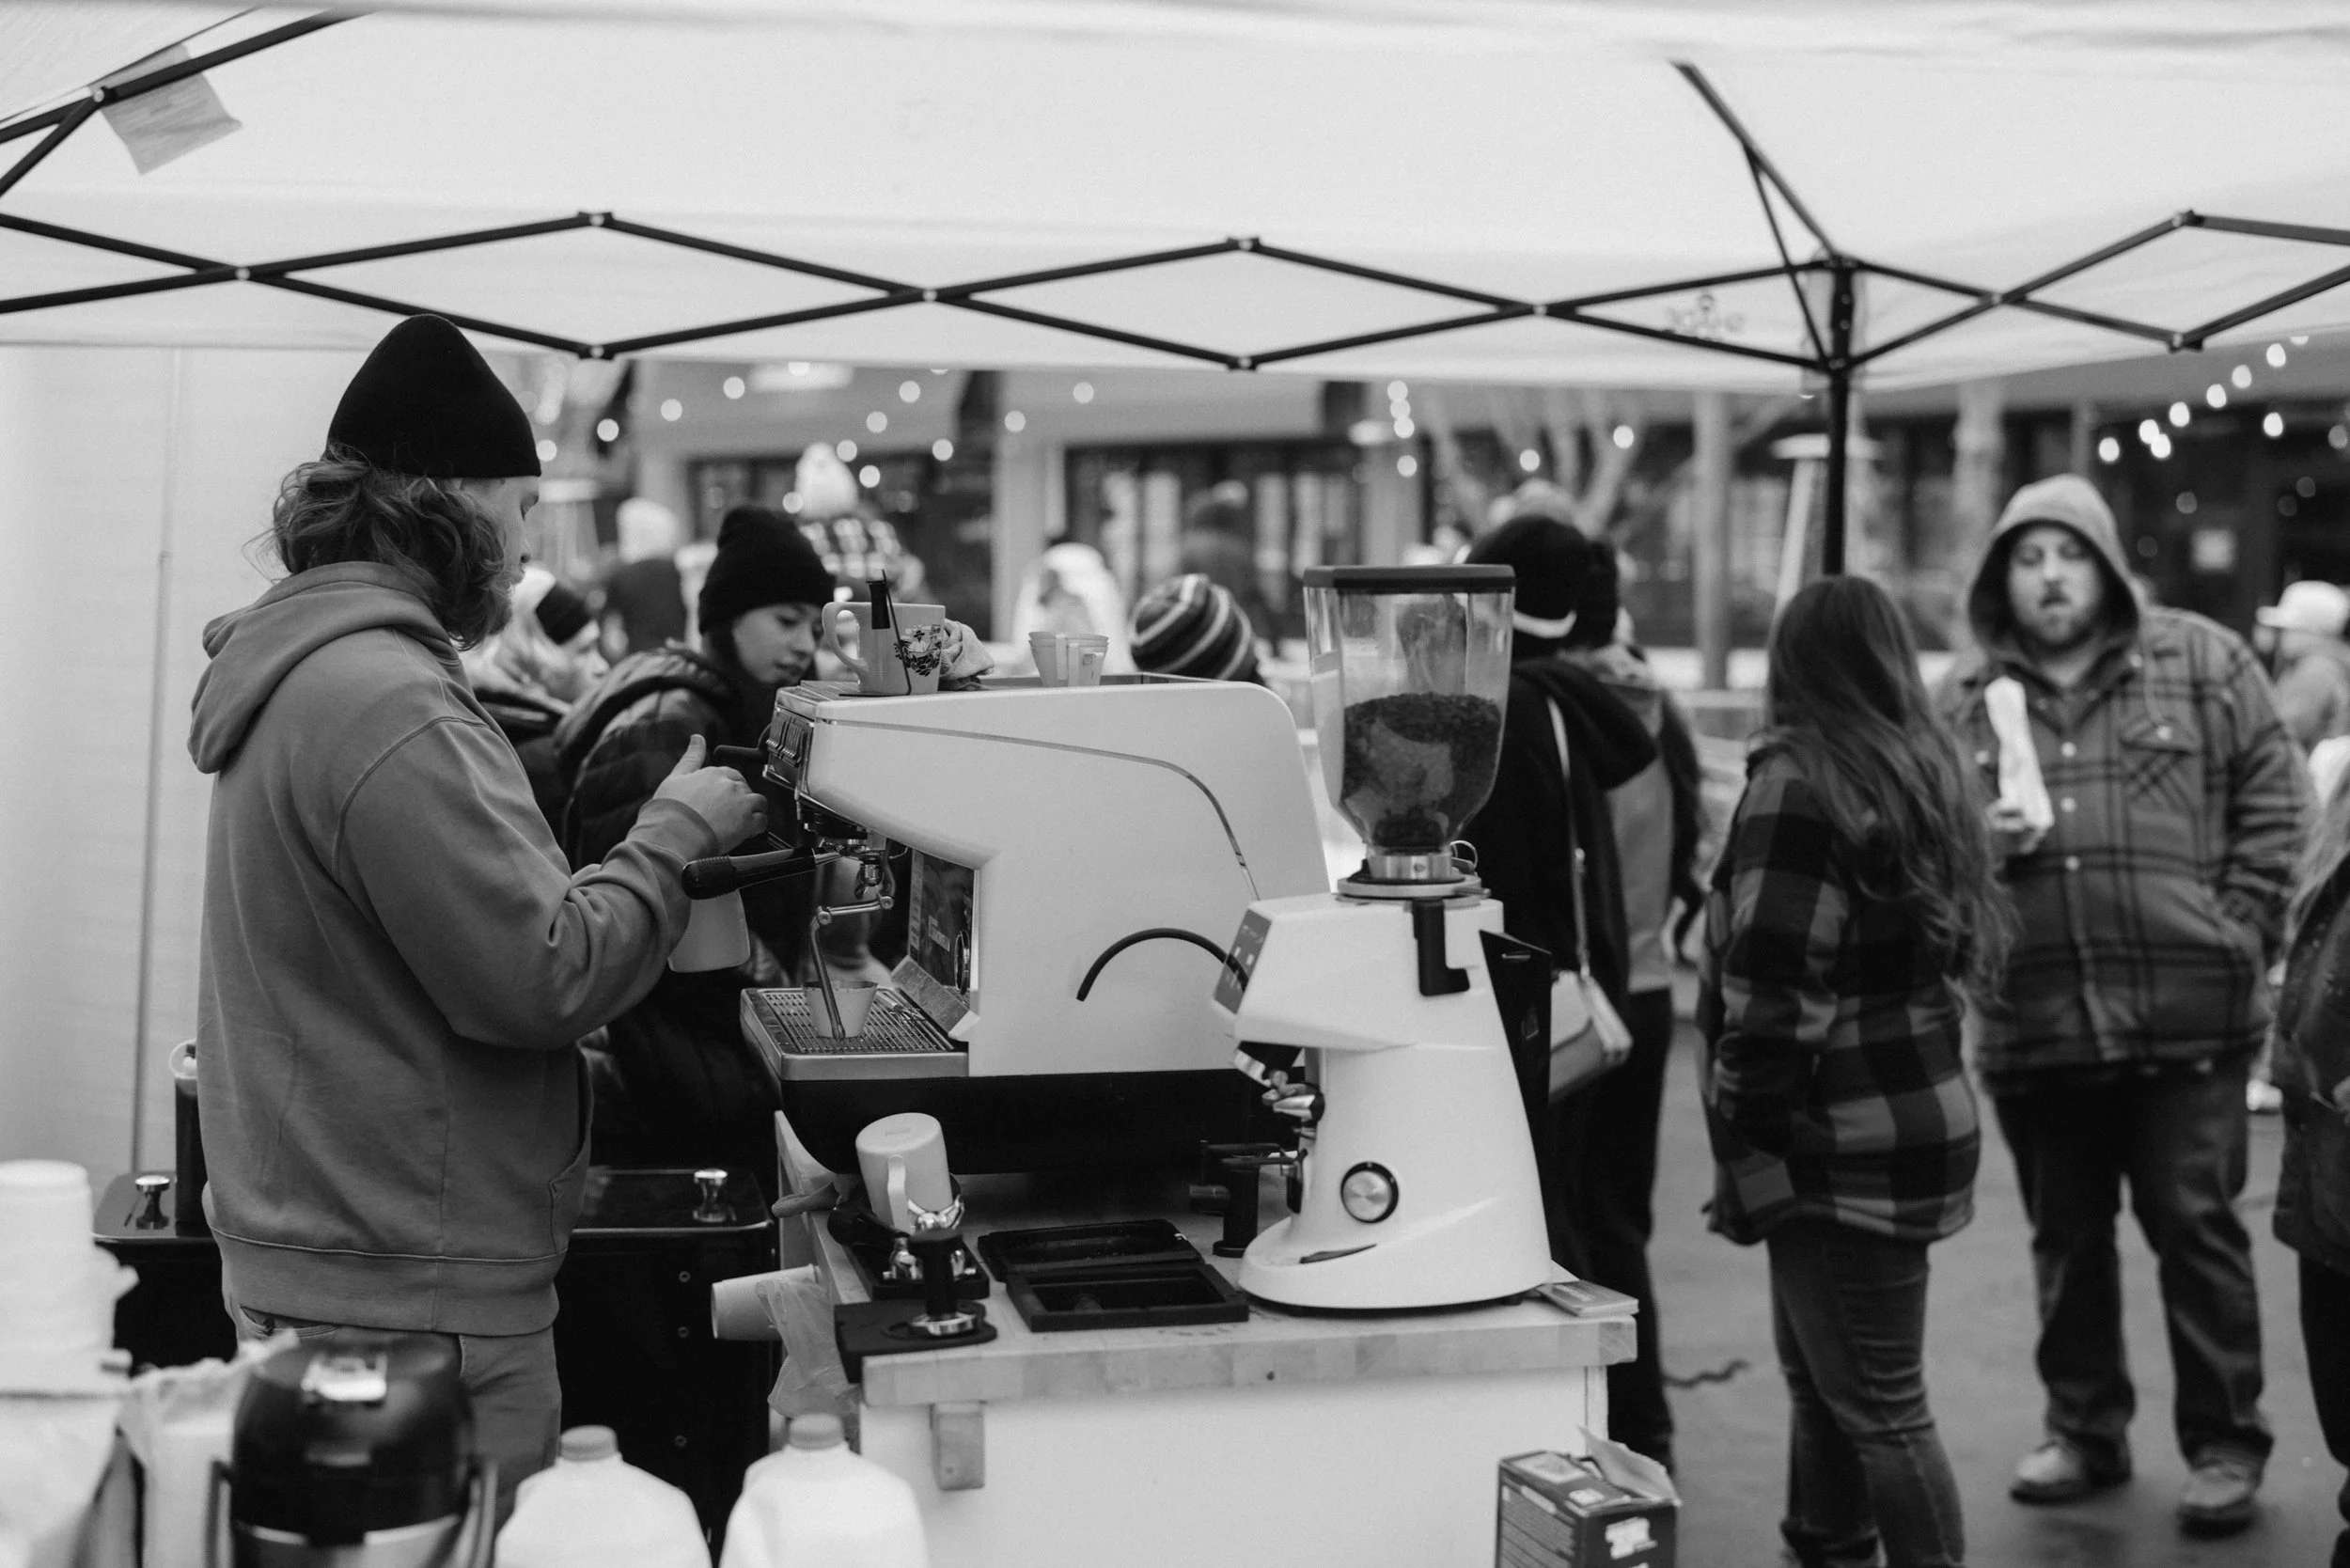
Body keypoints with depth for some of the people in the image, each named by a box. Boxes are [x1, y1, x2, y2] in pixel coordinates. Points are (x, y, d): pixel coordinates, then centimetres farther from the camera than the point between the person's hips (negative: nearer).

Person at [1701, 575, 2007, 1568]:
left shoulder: (1799, 781, -14)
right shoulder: (1921, 775, 12)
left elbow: (1771, 995, -19)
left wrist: (1745, 1151, -12)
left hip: (1844, 1147, -9)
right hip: (1917, 1111, 9)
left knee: (1879, 1407, -3)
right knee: (1820, 1374, 19)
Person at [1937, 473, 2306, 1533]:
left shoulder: (2201, 663, 1)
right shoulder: (1966, 695, 8)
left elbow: (2271, 798, 2)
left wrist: (2237, 928, -5)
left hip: (2187, 1011, -3)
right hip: (2032, 1018, 3)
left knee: (2196, 1227, 2)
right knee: (2065, 1235, 14)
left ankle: (2225, 1446, 16)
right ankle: (2085, 1432, 29)